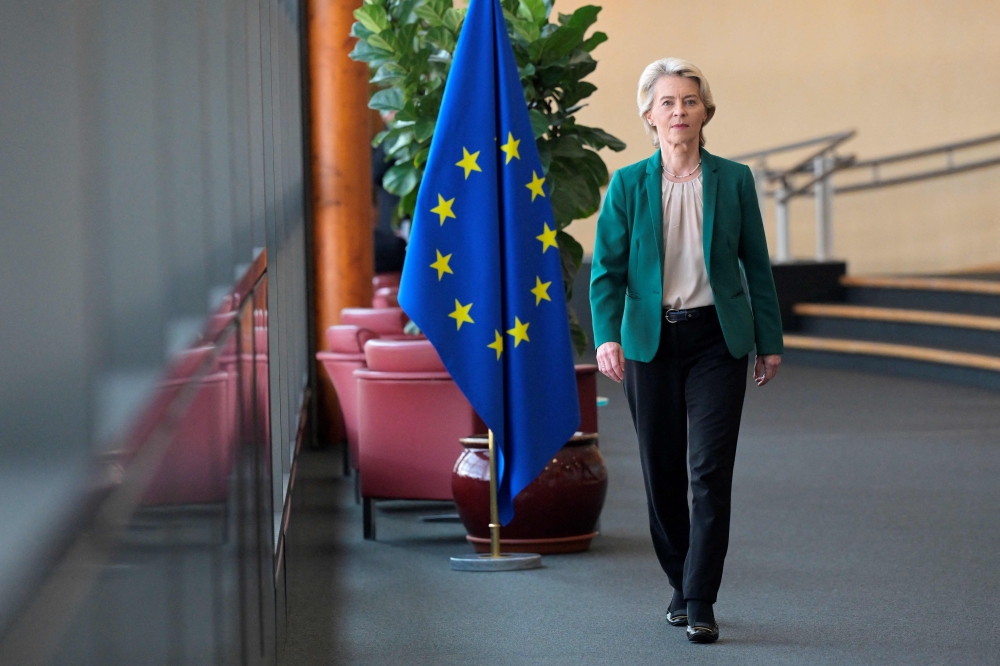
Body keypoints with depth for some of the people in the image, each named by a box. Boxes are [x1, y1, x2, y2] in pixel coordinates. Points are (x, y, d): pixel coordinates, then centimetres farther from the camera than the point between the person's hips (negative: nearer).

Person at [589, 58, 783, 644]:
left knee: (711, 470, -10)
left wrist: (770, 342, 7)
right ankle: (681, 584, 25)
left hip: (716, 340, -1)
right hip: (650, 342, 1)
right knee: (663, 471, 8)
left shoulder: (734, 180, 3)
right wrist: (607, 336, -16)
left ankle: (701, 603, -8)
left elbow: (757, 265, 7)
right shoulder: (628, 184, 2)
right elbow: (607, 268, -2)